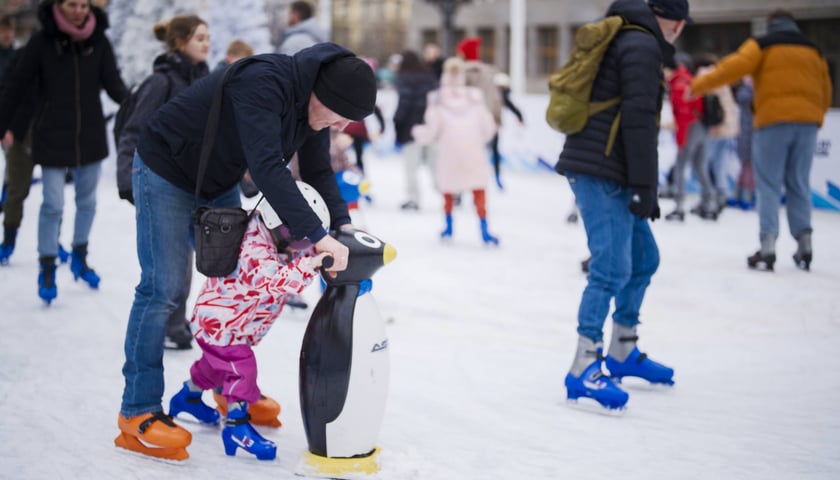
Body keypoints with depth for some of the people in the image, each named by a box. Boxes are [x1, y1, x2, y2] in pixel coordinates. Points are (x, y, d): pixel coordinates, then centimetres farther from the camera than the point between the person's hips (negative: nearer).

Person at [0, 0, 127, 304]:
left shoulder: (99, 41, -3)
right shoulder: (42, 41, -9)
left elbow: (113, 83, -6)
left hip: (90, 135, 3)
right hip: (52, 138, -3)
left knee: (87, 200, 14)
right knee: (53, 204, -3)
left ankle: (79, 257, 33)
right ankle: (47, 268, 12)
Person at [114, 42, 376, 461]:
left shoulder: (313, 101, -8)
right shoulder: (263, 83, -36)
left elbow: (317, 171, 2)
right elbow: (267, 167, -44)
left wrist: (342, 222, -15)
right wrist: (317, 236, -44)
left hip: (218, 183, 9)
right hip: (166, 170, -9)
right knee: (163, 288, -11)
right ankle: (138, 414, -6)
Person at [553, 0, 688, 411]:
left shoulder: (625, 40, 21)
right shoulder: (643, 46, -10)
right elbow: (639, 120, -18)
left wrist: (642, 186, 23)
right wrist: (645, 187, -17)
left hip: (607, 173, 10)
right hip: (602, 173, -10)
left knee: (644, 258, 18)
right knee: (612, 268, -14)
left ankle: (623, 353, 28)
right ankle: (583, 370, -13)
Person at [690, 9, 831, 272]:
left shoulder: (762, 45, 4)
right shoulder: (813, 51, 18)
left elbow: (737, 65, -12)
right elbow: (825, 92, 19)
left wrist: (701, 84, -10)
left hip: (773, 120, -4)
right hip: (807, 122, 4)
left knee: (768, 186, -1)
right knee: (799, 185, 13)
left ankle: (767, 247, -10)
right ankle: (804, 245, 9)